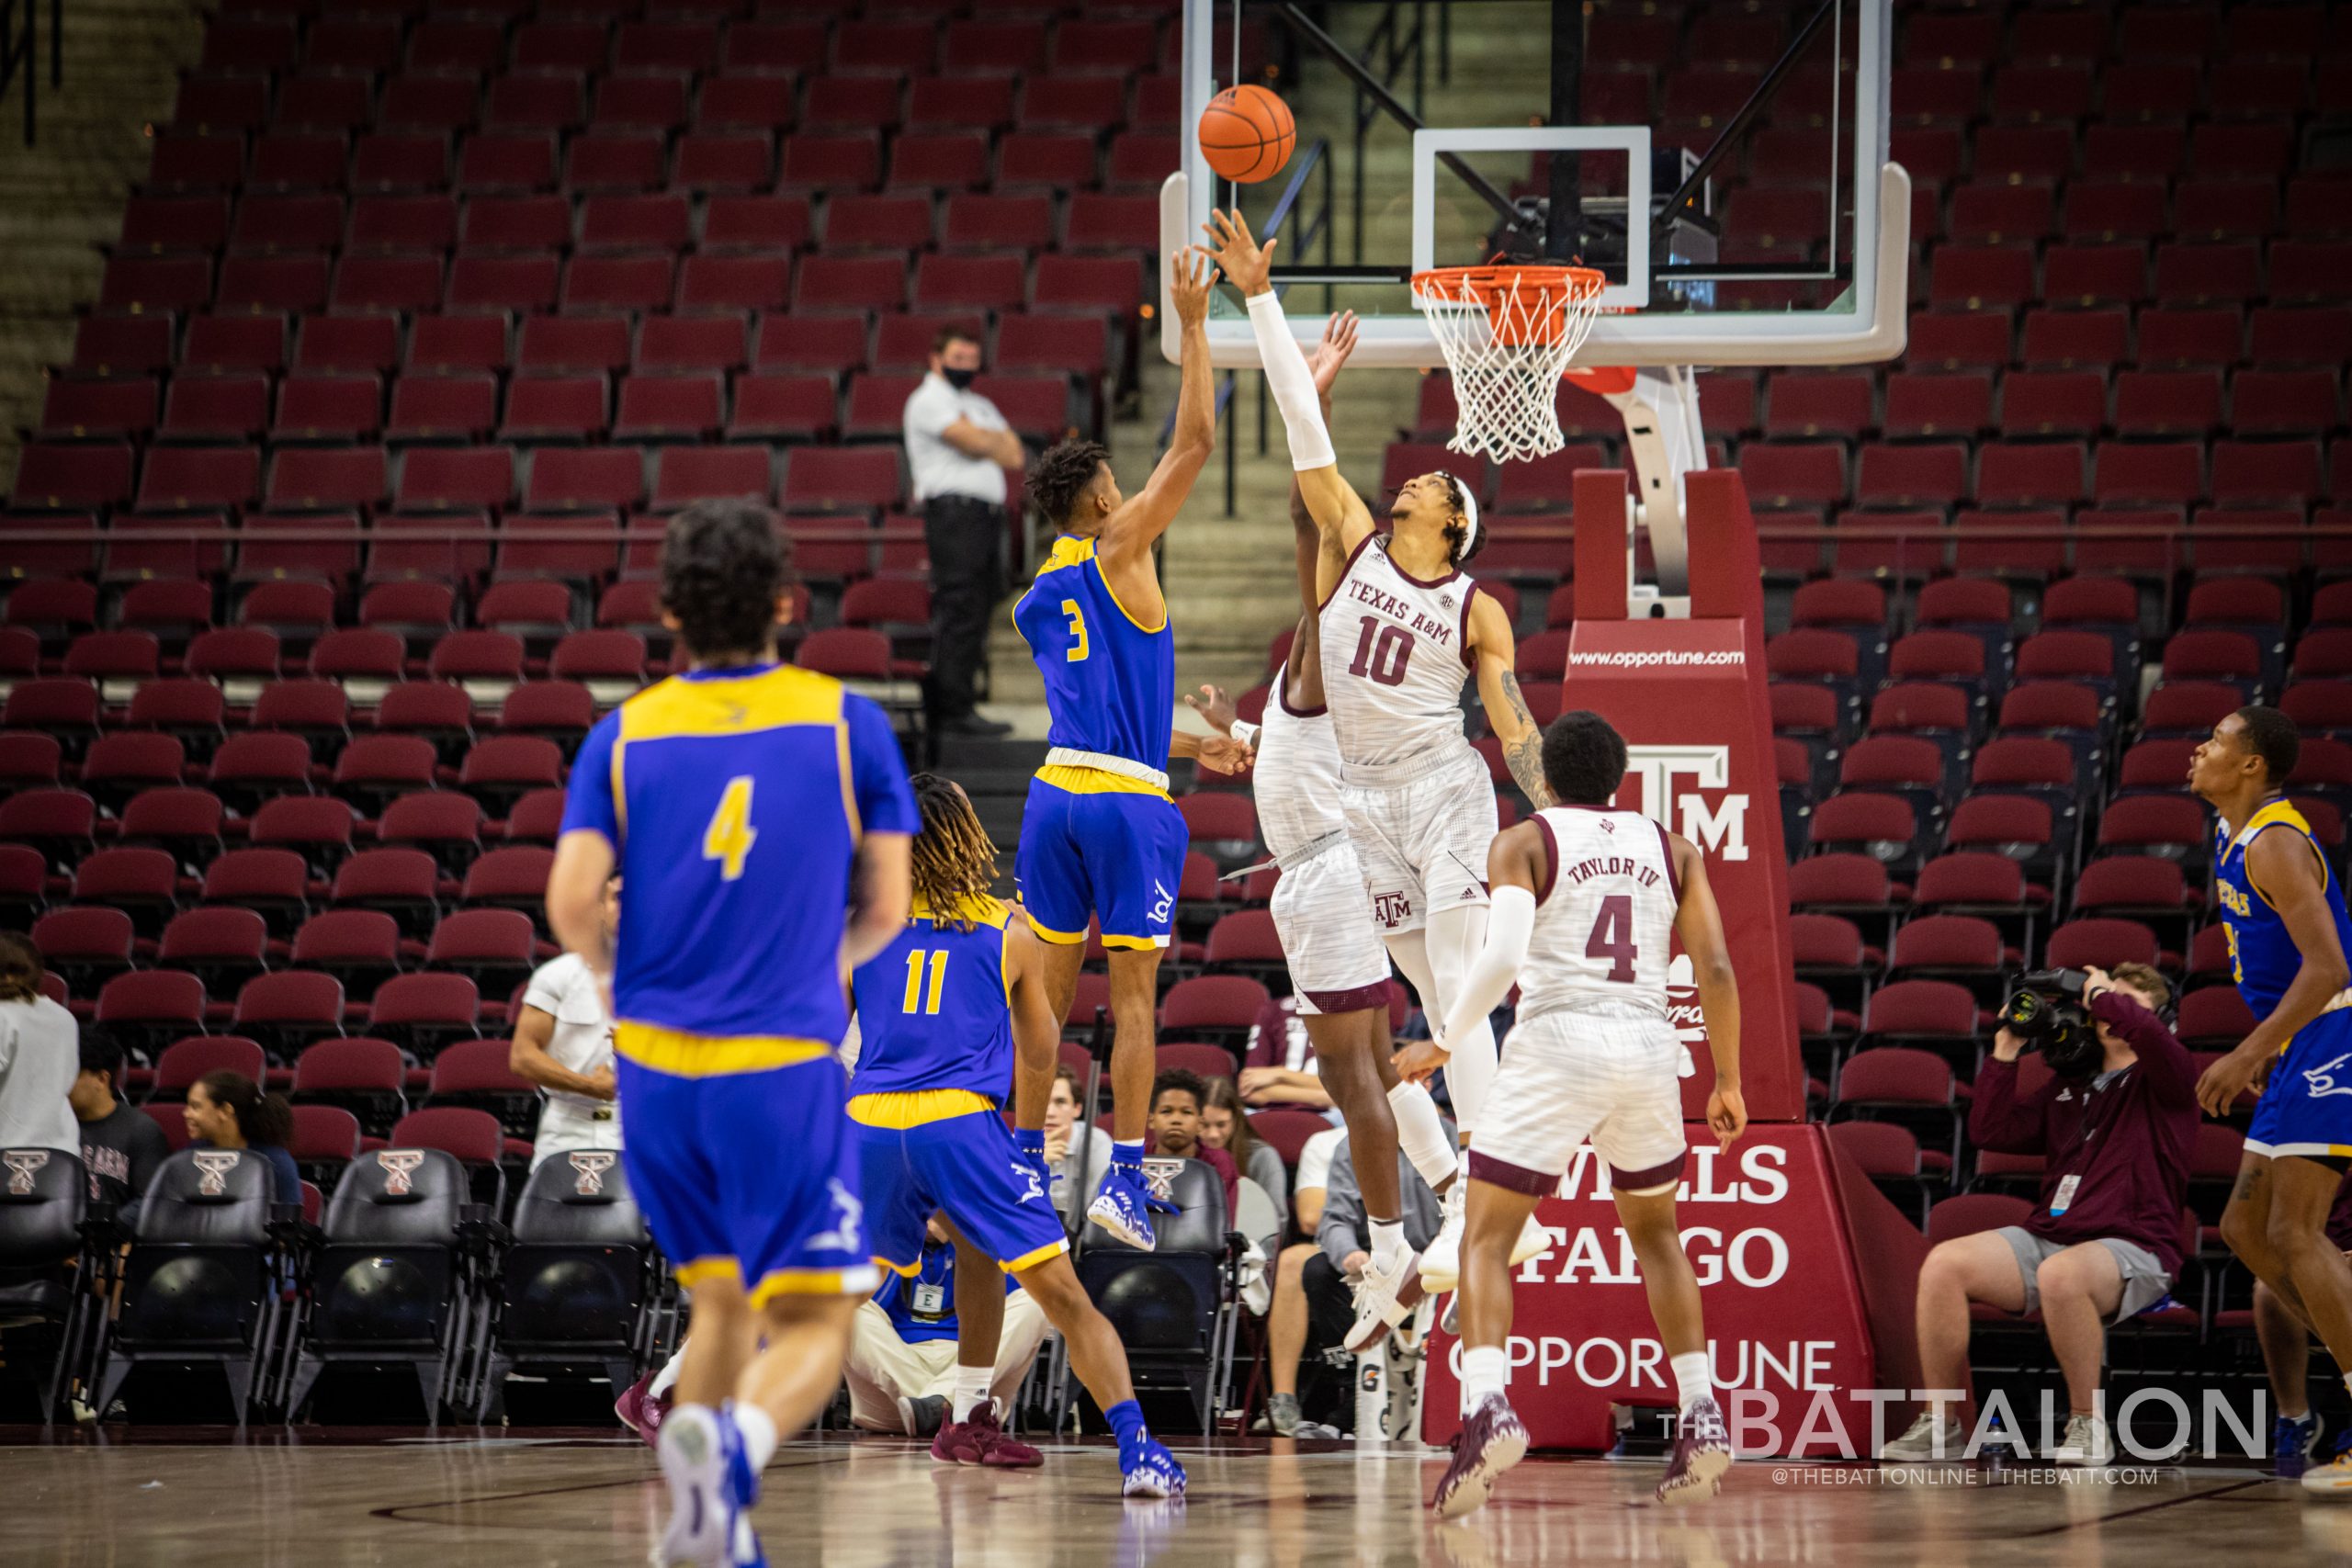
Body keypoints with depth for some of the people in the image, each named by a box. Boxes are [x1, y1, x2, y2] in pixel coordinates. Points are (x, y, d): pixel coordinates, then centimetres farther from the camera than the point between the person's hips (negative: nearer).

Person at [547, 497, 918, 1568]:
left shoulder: (625, 735, 3)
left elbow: (572, 902, -6)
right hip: (787, 1063, -3)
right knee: (815, 1321, 0)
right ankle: (737, 1440, -31)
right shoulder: (845, 722, 0)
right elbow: (885, 909, 4)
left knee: (722, 1305, 20)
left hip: (657, 1067, 3)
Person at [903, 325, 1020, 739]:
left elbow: (1014, 456, 14)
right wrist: (997, 442, 6)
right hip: (954, 511, -9)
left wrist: (983, 442, -4)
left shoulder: (979, 406, 25)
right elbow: (972, 441, -15)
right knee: (959, 614, -12)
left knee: (978, 611, 6)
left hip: (987, 515, 9)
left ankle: (951, 708, 8)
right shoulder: (930, 399, -2)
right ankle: (955, 710, -14)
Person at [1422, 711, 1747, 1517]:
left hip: (1557, 1042, -4)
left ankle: (1487, 1407, -24)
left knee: (1486, 1239, 1)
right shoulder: (1672, 849, 15)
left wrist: (1449, 1036, 1)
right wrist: (1727, 1082, 16)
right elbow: (1716, 970, 8)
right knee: (1655, 1233, 24)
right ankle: (1701, 1418, 13)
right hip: (1649, 1045, 4)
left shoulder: (1522, 842, 5)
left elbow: (1504, 955, -11)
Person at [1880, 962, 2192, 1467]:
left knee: (2062, 1273, -40)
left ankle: (2087, 1425, -25)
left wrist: (2101, 993, -1)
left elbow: (2145, 1031, -21)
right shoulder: (2070, 1083, 24)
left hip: (2132, 1249, -6)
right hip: (2047, 1236, 6)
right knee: (1944, 1263, -18)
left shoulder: (2163, 1078, 4)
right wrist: (2007, 1050, 14)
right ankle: (1940, 1423, -13)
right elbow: (1990, 1132, 19)